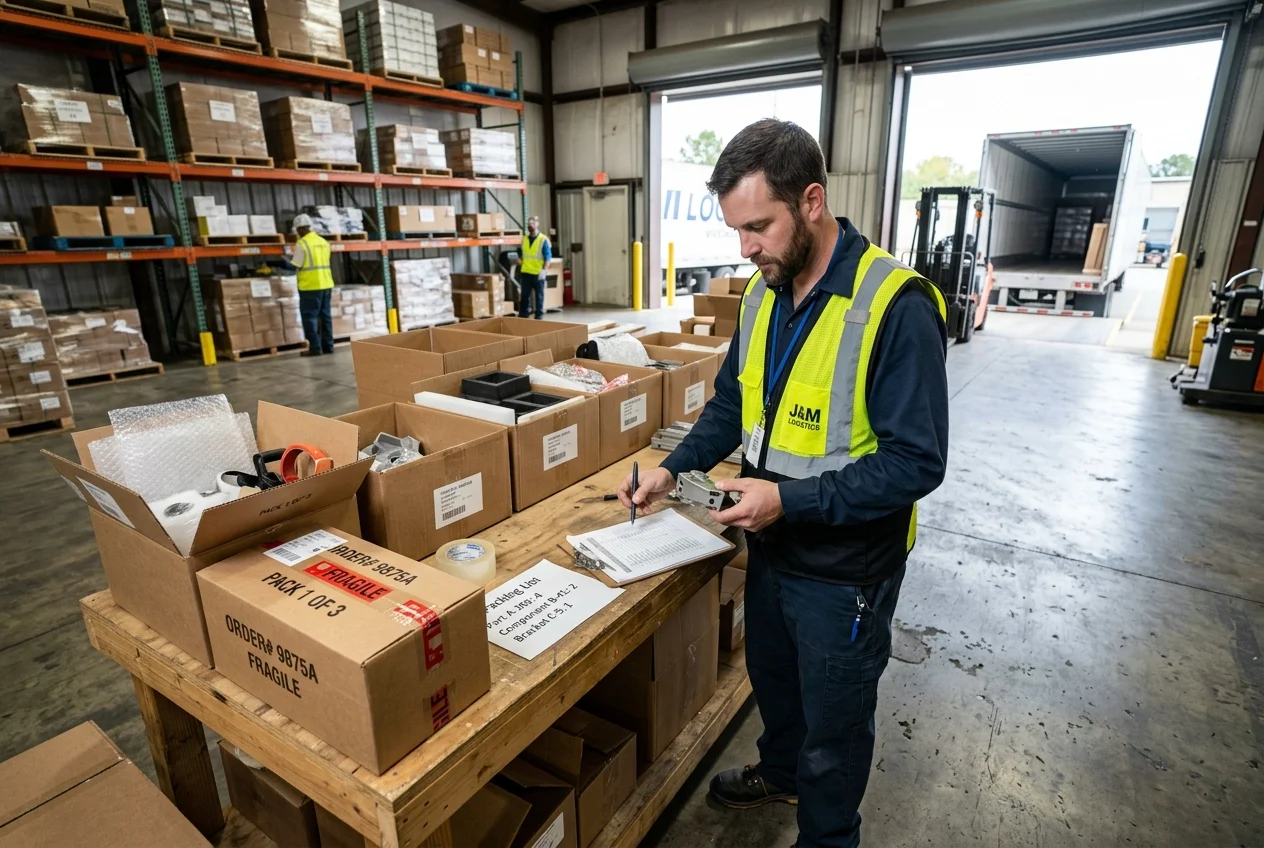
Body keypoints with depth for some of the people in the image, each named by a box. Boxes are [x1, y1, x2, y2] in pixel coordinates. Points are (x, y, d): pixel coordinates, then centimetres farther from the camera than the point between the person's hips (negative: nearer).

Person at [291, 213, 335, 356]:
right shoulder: (323, 242, 11)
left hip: (310, 286, -7)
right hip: (326, 284, 7)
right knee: (325, 315, 11)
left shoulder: (302, 243, -11)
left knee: (310, 316, -1)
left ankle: (315, 348, -1)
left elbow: (295, 265, -10)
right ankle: (328, 346, 14)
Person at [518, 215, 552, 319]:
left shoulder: (543, 239, -6)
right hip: (526, 272, 4)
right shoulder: (524, 239, 9)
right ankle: (523, 315, 14)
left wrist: (543, 270, -19)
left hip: (538, 273, -4)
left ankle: (539, 316, 13)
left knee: (539, 296, 5)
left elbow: (548, 257, -9)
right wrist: (520, 269, 14)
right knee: (524, 295, 7)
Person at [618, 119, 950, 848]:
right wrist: (676, 469, -4)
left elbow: (916, 462, -24)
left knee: (834, 720, 18)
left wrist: (789, 499, -29)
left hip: (845, 569, -6)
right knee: (772, 678, 29)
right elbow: (733, 403, 9)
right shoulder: (762, 294, -1)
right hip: (771, 550, 7)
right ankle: (781, 771, 59)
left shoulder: (897, 305, -24)